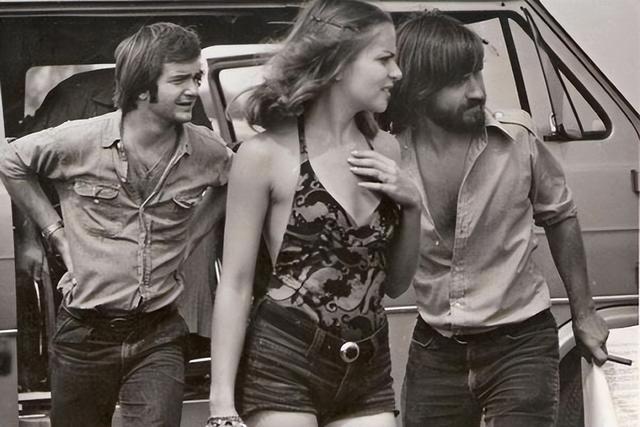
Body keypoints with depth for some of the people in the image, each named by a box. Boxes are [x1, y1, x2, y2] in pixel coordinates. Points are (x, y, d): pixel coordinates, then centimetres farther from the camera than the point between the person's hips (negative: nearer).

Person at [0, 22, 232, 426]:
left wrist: (189, 238, 6)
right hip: (85, 335, 0)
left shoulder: (208, 152, -5)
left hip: (159, 337, 0)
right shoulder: (80, 142, -10)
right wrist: (57, 233, 3)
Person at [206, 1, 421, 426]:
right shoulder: (267, 154, -5)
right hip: (284, 365, -4)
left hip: (369, 373, 5)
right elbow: (235, 285, -5)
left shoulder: (384, 150, 9)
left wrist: (411, 204, -1)